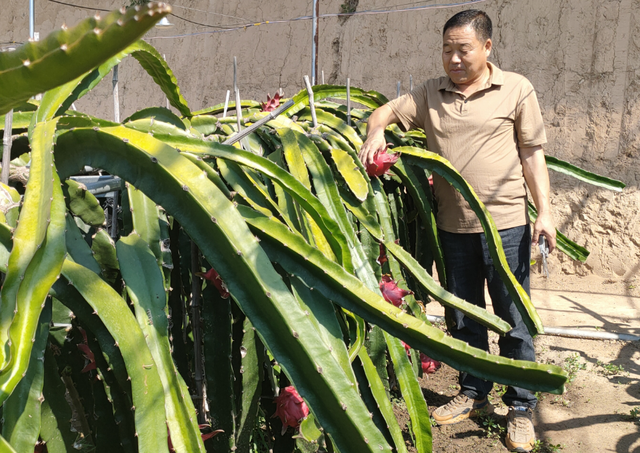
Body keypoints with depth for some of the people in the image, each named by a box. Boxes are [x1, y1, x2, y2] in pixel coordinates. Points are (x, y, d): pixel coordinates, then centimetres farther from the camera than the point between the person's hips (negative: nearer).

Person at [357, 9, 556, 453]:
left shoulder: (516, 90, 0)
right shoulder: (429, 95, 8)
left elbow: (532, 154, 1)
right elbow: (384, 111, 11)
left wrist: (544, 211, -4)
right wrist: (376, 133, -13)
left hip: (505, 223, -3)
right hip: (453, 227, 4)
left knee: (514, 318, 3)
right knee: (463, 316, 15)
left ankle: (521, 409, 16)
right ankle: (474, 394, 32)